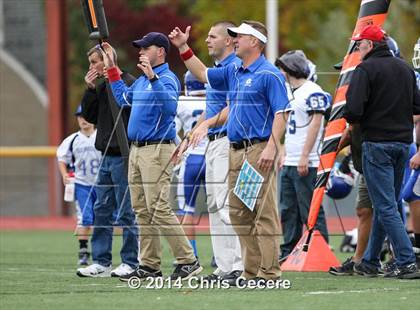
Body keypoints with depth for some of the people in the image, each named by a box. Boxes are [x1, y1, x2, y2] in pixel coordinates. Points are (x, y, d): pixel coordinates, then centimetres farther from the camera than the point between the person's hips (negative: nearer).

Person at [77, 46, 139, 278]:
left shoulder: (128, 82, -11)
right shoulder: (101, 86, 15)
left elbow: (135, 111, -20)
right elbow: (89, 116, 14)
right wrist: (91, 89, 3)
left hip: (123, 156, -9)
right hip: (107, 156, 9)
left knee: (126, 212, -4)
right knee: (102, 210, 9)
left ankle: (131, 263, 1)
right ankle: (101, 262, 13)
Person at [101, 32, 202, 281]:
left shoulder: (167, 78, -11)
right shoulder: (141, 80, 17)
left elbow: (170, 105, -30)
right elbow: (123, 98, 34)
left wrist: (153, 78, -37)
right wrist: (112, 68, 32)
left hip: (157, 150, -10)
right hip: (136, 149, 10)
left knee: (159, 209, -15)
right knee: (142, 211, 10)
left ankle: (188, 261, -13)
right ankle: (150, 265, 14)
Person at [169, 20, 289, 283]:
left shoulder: (269, 75, -8)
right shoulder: (233, 72, 17)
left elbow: (281, 114, -14)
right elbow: (203, 74, 32)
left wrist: (271, 148, -23)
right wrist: (183, 47, 25)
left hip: (259, 150, -9)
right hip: (236, 151, 9)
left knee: (263, 212, -10)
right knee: (239, 213, 8)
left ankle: (269, 272, -12)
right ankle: (251, 271, 12)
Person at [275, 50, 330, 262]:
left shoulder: (312, 92, -10)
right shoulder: (290, 92, 19)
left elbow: (315, 124, -16)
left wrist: (304, 157, -21)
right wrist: (284, 156, 20)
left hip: (306, 165, -10)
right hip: (289, 164, 10)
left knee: (311, 211, -8)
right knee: (287, 211, 12)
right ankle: (288, 253, 17)